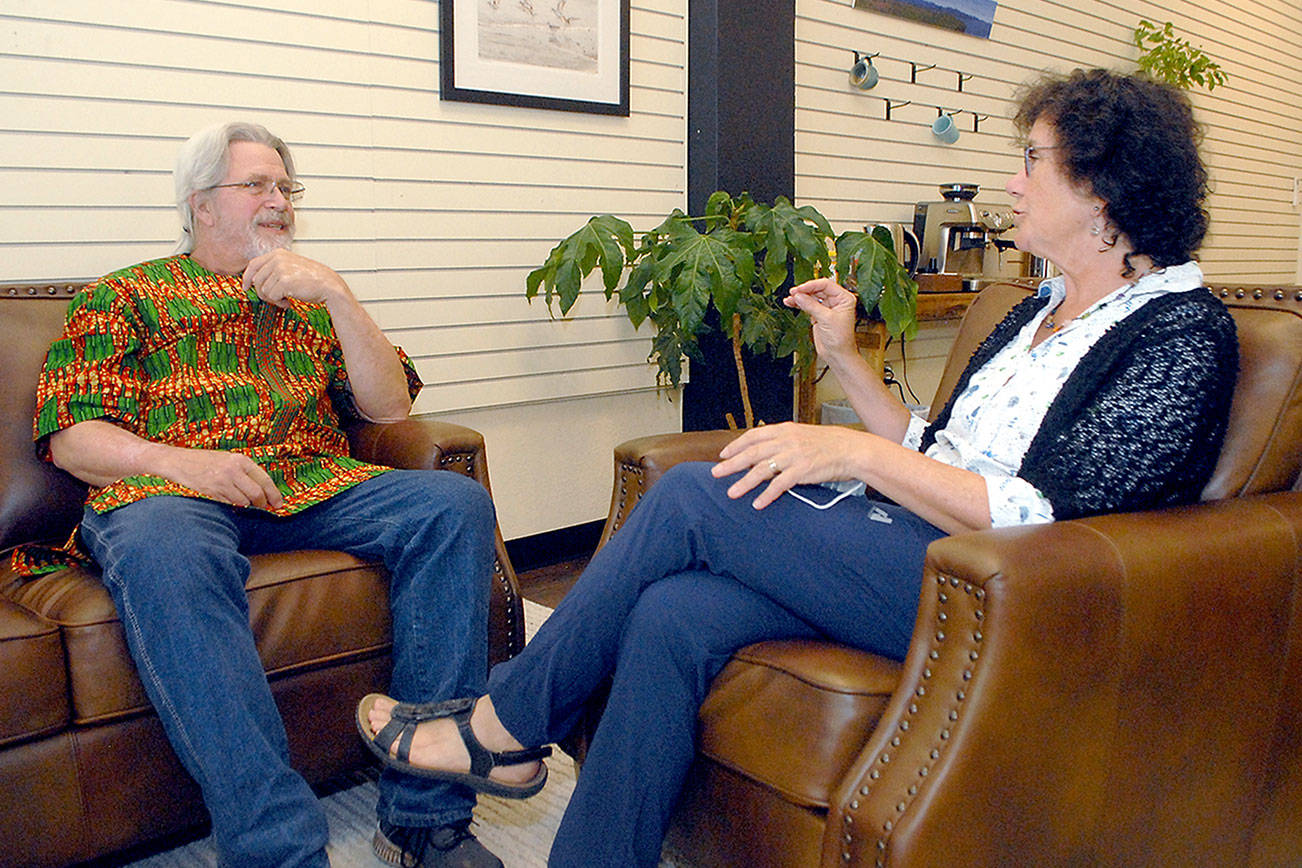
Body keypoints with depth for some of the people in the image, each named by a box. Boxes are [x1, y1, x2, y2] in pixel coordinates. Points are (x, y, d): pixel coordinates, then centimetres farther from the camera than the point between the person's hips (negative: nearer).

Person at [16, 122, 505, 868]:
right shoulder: (127, 295, 17)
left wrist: (338, 294, 2)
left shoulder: (311, 301, 27)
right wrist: (177, 459, -14)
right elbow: (68, 435, 5)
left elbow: (390, 407, 13)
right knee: (163, 550, -40)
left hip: (314, 489, 3)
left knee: (456, 503, -24)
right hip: (167, 493, -3)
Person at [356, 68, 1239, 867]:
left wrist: (860, 454, -20)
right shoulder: (1042, 313, 22)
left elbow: (1051, 519, -18)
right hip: (906, 553, 8)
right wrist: (847, 359, 13)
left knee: (695, 496, -18)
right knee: (673, 616, -18)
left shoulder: (1184, 334, -6)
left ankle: (502, 722, -1)